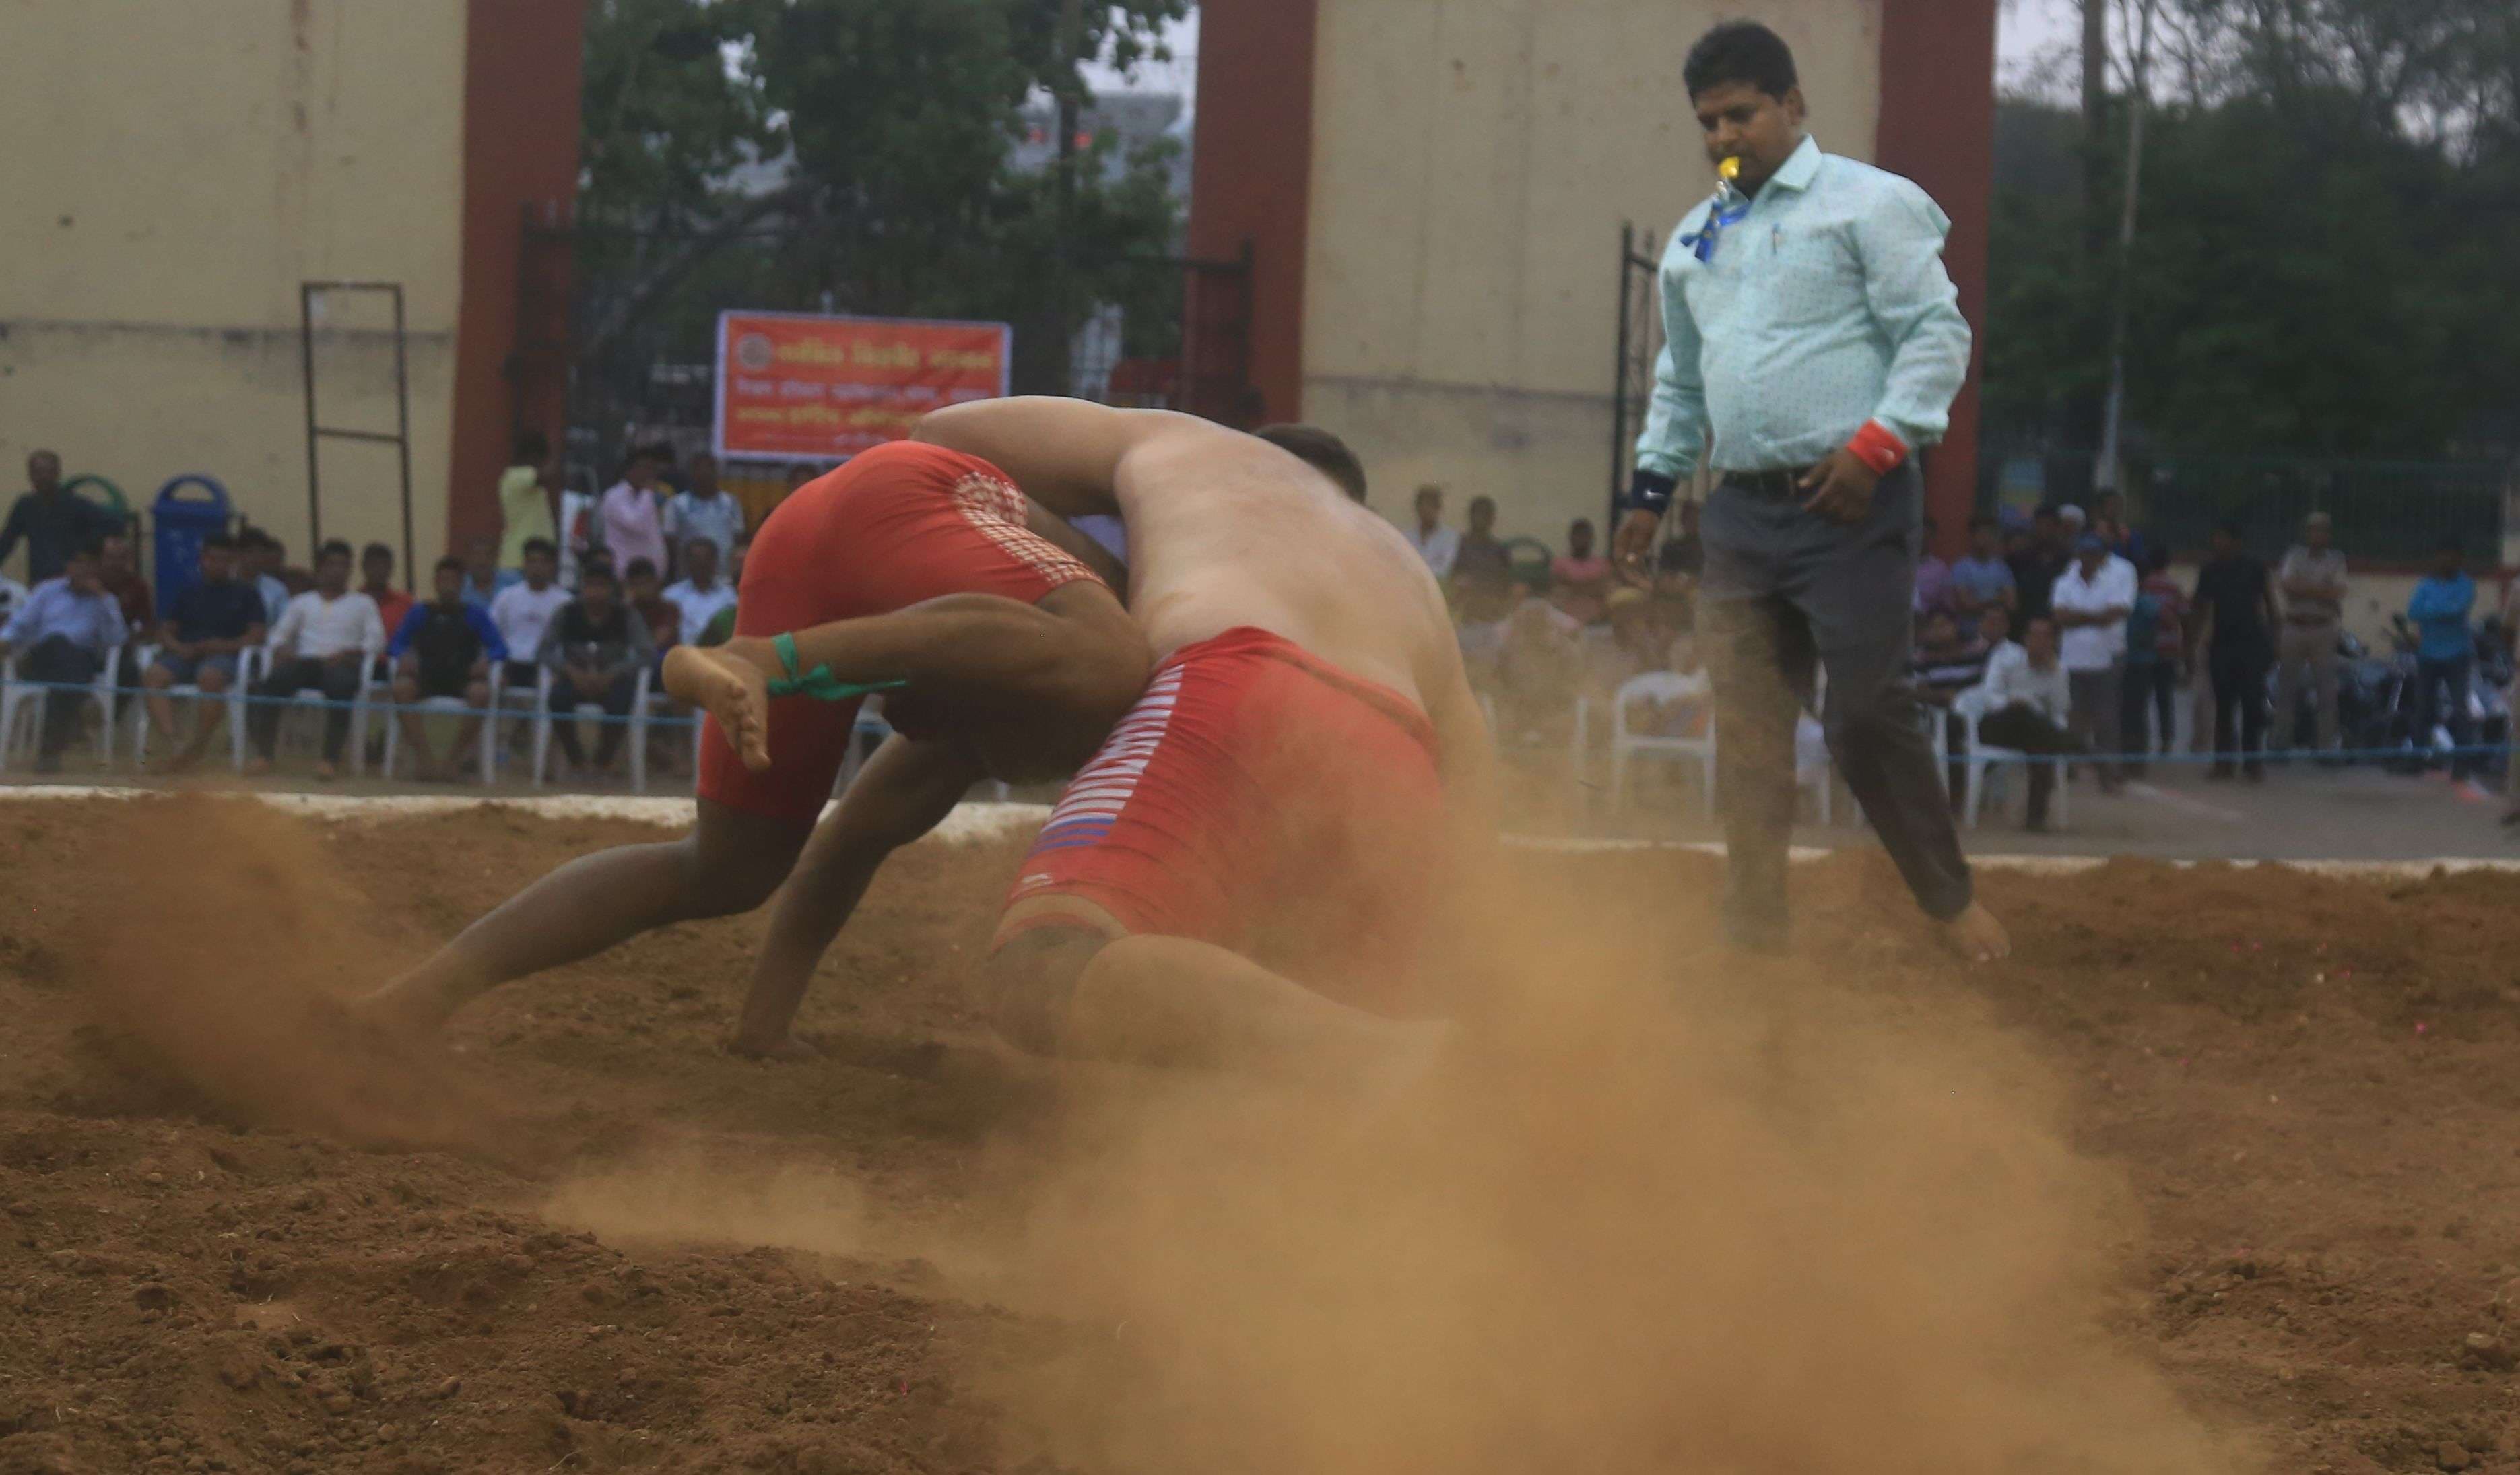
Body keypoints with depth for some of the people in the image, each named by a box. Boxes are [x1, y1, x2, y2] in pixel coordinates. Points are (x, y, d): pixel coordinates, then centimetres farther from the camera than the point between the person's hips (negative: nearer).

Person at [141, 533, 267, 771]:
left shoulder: (246, 594, 13)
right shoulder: (189, 593, 22)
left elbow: (256, 636, 3)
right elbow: (166, 633, 19)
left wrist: (224, 645, -13)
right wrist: (178, 647, -5)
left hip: (224, 656, -4)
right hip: (186, 655, 4)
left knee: (210, 677, -40)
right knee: (153, 675, -29)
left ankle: (198, 748, -30)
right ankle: (172, 741, -40)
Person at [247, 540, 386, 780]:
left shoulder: (363, 604, 20)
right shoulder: (302, 603, 26)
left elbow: (376, 641, 6)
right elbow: (278, 635, 18)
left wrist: (346, 654, -12)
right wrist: (282, 649, -7)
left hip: (342, 663, -2)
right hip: (305, 661, 2)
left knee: (341, 686, -40)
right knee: (273, 683, -32)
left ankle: (331, 758, -42)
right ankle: (263, 754, -34)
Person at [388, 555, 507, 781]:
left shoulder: (475, 614, 11)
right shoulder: (419, 614, 14)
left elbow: (500, 649, 3)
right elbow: (394, 645, 7)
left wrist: (486, 659, -20)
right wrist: (404, 656, -17)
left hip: (462, 680, -1)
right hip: (425, 680, 1)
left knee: (480, 693, -35)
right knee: (401, 688, -33)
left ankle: (455, 758, -22)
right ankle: (423, 757, -33)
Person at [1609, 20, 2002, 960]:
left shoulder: (1868, 204, -2)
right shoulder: (1695, 240, 18)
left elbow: (1939, 334, -7)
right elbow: (1679, 379, 29)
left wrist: (1877, 445, -16)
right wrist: (1652, 487, 22)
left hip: (1849, 503, -6)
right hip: (1743, 510, 6)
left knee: (1866, 714, -7)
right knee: (1746, 724, 2)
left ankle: (1951, 902, 10)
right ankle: (1757, 925, 6)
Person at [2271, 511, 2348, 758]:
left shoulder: (2336, 560, 5)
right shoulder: (2294, 555, 6)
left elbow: (2337, 592, -9)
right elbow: (2285, 584, -9)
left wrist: (2302, 587, -11)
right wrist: (2320, 589, -12)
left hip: (2323, 629, -1)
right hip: (2294, 626, 1)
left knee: (2326, 691, -1)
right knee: (2286, 688, 3)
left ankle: (2327, 746, 2)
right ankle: (2281, 743, 8)